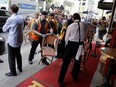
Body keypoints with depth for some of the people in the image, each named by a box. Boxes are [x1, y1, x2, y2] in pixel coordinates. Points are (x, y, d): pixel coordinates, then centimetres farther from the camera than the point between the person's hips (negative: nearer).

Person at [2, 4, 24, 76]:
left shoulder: (10, 19, -19)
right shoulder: (21, 18, 1)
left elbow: (4, 29, -6)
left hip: (12, 41, -7)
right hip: (20, 39, 7)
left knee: (11, 57, 6)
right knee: (18, 54, 22)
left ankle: (13, 72, 16)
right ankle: (20, 68, 36)